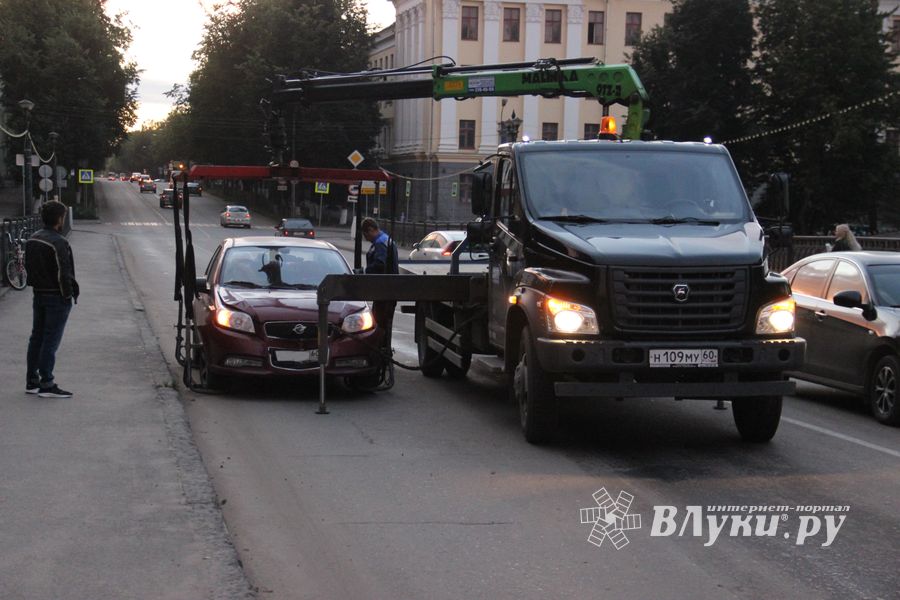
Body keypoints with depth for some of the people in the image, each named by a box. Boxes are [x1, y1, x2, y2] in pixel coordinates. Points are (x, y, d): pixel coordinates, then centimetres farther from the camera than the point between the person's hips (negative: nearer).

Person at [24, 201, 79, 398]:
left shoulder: (32, 239, 8)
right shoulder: (58, 243, -20)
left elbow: (28, 266, 13)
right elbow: (63, 273, -21)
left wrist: (36, 285, 17)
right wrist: (69, 294, -11)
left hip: (38, 294, 9)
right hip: (56, 297, -9)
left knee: (37, 337, 14)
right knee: (51, 340, -4)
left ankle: (32, 381, 19)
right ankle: (46, 384, -1)